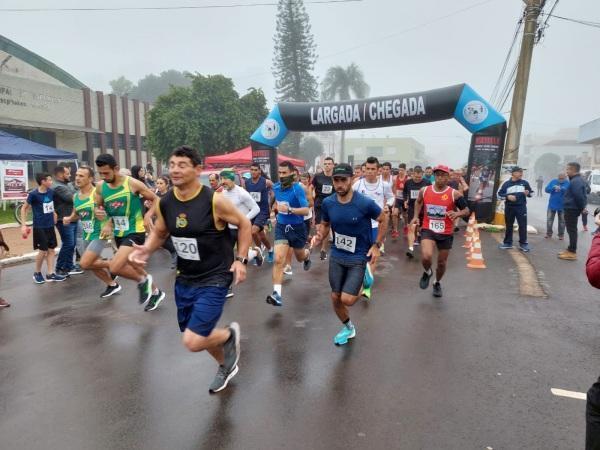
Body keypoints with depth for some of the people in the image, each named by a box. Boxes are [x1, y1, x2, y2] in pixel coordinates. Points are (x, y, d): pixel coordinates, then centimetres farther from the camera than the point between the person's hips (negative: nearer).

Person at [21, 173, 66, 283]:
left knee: (51, 249, 7)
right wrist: (23, 225, -8)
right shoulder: (33, 194, -14)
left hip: (50, 226, 5)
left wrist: (54, 213, 7)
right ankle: (37, 273, 18)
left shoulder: (51, 192, 0)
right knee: (43, 251, -2)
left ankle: (50, 274, 14)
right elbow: (24, 208, -4)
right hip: (39, 227, -5)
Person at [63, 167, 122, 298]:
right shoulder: (75, 196, 6)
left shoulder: (97, 194, -18)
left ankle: (112, 264, 6)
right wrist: (69, 219, 0)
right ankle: (112, 285, 34)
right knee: (93, 265, 15)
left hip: (99, 234, -8)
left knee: (85, 264, -17)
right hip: (87, 235, 8)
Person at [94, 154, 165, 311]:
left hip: (135, 232, -7)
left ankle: (142, 281, 6)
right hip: (118, 233, 7)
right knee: (132, 266, 19)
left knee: (114, 268, -22)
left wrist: (148, 215, -21)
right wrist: (98, 212, -9)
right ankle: (155, 292, 41)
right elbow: (98, 206, 15)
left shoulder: (133, 183, -15)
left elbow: (155, 200, -5)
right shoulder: (100, 187, -1)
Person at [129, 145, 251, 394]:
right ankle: (226, 366, 48)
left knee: (192, 342, -13)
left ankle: (230, 334, 20)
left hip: (214, 279, -6)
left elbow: (244, 224, -6)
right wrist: (145, 250, -7)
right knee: (194, 334, 19)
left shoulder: (215, 201, -20)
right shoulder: (164, 202, -4)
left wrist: (241, 260, -10)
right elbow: (159, 232, 13)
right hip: (184, 279, 6)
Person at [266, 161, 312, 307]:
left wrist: (289, 209, -35)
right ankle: (277, 294, -15)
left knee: (300, 257, 20)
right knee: (278, 259, -15)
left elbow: (306, 210, -25)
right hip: (281, 227, 3)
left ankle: (307, 255, 59)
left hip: (297, 227, -2)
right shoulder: (276, 187, -2)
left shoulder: (298, 189, -19)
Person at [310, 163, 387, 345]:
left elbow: (383, 220, -4)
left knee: (347, 299, -11)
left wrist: (376, 245, -9)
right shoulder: (327, 203, -8)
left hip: (358, 257, -4)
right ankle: (348, 327, 38)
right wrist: (319, 236, -13)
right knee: (335, 297, 10)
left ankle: (363, 283, 25)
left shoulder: (365, 203, -20)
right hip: (336, 255, 4)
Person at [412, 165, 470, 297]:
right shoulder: (424, 191, -3)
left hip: (446, 233, 0)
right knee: (426, 257, -25)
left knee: (442, 262, 14)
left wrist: (457, 214, -24)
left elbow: (466, 210, -3)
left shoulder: (455, 194, -11)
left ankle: (437, 283, 45)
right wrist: (416, 216, 5)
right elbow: (418, 202, 18)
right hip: (428, 230, 0)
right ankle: (427, 272, 12)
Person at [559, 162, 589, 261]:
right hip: (572, 209, 11)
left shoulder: (576, 181, -21)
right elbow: (582, 195, 21)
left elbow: (579, 196, -25)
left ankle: (572, 253, -2)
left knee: (572, 230, -6)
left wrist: (581, 207, -13)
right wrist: (582, 207, 17)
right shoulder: (577, 180, 14)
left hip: (571, 209, -11)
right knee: (571, 230, 16)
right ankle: (570, 250, 25)